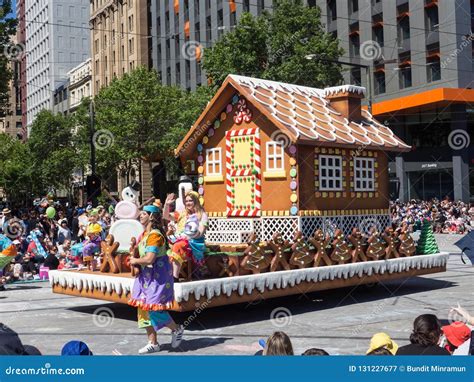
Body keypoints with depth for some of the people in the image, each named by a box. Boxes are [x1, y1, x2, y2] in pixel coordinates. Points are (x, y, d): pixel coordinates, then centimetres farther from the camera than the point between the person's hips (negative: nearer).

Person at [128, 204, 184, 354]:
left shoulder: (155, 235, -19)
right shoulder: (144, 234, 10)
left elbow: (149, 259, -26)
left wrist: (135, 261, -9)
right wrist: (134, 260, 1)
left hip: (158, 275, -10)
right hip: (146, 275, 10)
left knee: (154, 308, -8)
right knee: (144, 308, 10)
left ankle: (177, 329, 17)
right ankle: (153, 343, 19)